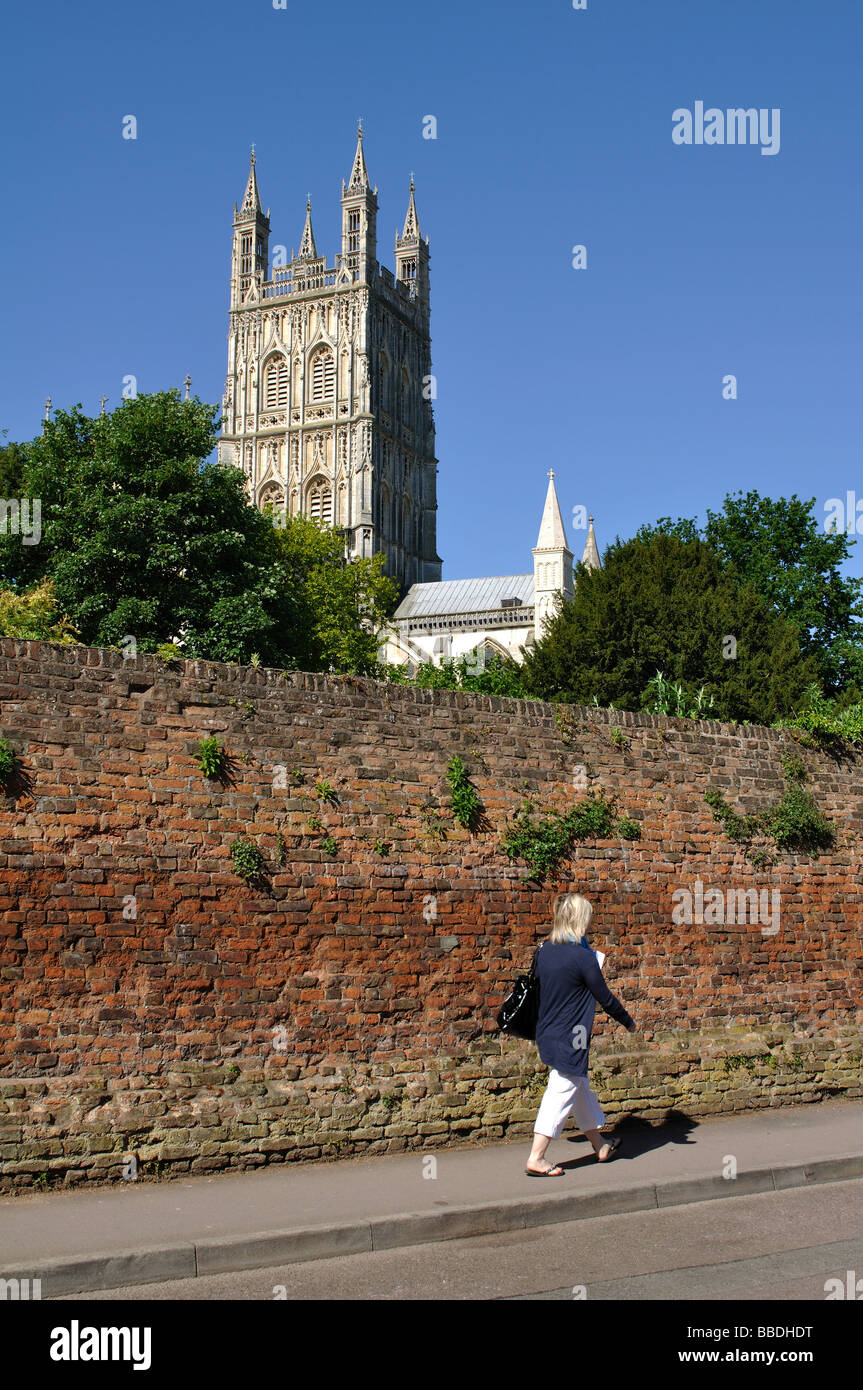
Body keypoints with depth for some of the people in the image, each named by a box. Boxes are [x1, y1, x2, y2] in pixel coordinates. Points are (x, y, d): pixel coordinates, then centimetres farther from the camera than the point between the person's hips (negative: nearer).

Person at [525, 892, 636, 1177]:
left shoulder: (544, 950, 2)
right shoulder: (582, 956, -18)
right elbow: (604, 997, -10)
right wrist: (628, 1021, 6)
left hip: (547, 1033, 8)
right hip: (569, 1039, -8)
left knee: (581, 1088, 21)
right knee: (561, 1094, 0)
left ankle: (600, 1145, 36)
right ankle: (536, 1159, 0)